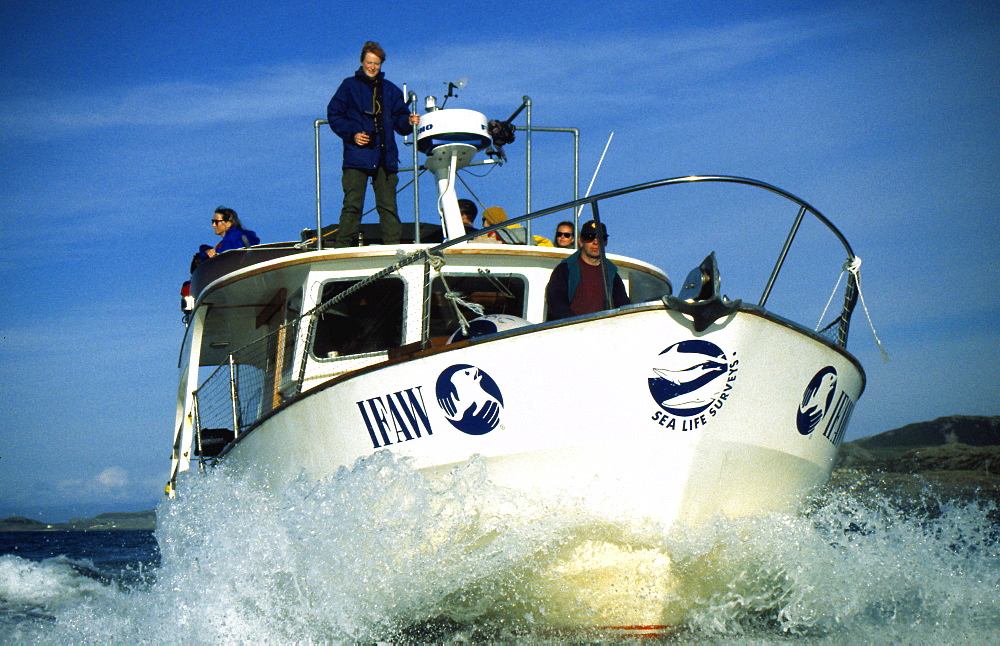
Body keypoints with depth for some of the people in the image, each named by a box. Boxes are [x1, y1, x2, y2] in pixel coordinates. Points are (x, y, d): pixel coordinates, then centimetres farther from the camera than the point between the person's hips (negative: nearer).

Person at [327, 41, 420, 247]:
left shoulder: (390, 90, 18)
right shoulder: (349, 86, 9)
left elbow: (399, 117, 16)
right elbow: (334, 114, 4)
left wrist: (408, 122, -7)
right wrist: (352, 134, -9)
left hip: (385, 156, 3)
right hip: (357, 156, -3)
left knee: (388, 205, 1)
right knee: (352, 204, -7)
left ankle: (393, 246, 3)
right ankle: (342, 247, -6)